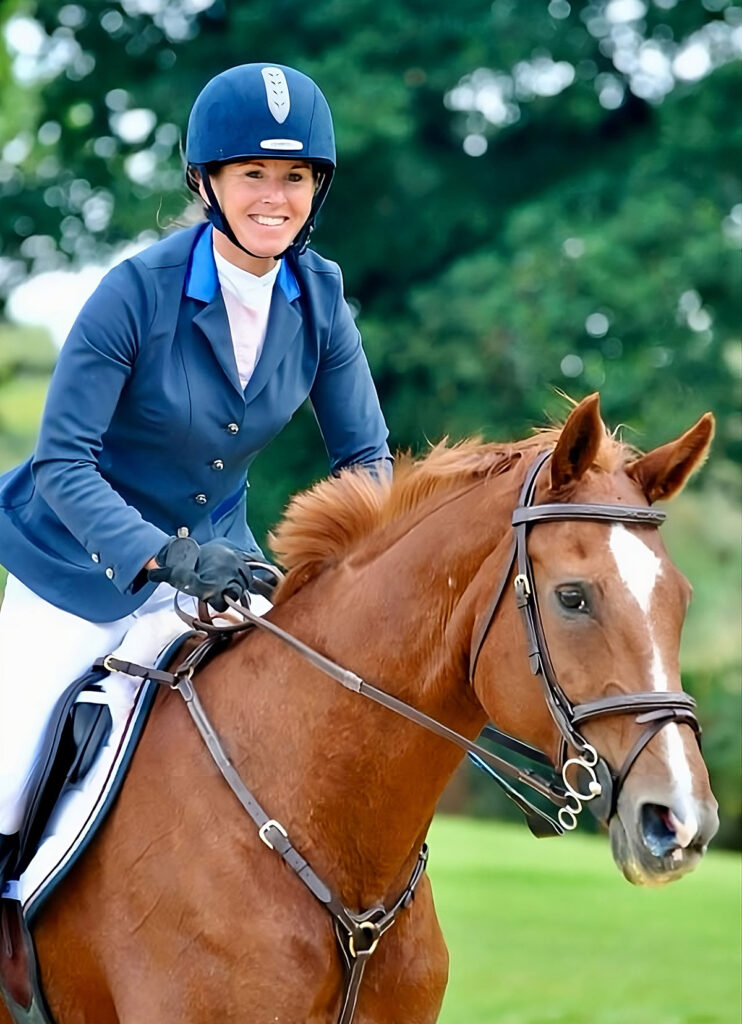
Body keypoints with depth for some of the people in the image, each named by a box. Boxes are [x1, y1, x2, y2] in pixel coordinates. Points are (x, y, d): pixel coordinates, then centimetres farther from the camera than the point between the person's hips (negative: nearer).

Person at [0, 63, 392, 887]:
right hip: (80, 569, -4)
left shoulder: (318, 297, -8)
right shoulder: (138, 292, -24)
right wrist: (170, 558, -38)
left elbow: (364, 452, -2)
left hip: (213, 560, 5)